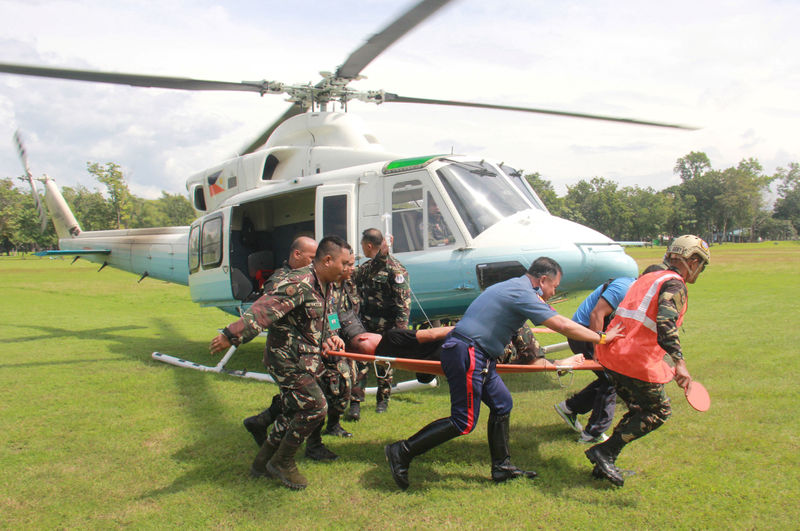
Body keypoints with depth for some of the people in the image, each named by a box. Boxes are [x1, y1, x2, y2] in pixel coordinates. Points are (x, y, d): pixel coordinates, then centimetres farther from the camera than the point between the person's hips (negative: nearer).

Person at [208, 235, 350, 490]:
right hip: (289, 360, -10)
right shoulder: (298, 284, -22)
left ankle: (263, 462, 32)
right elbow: (263, 309, -31)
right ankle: (282, 462, 10)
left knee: (294, 412, 16)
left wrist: (330, 337, -3)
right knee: (315, 408, -9)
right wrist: (231, 335, -38)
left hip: (304, 361, 10)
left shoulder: (325, 286, 9)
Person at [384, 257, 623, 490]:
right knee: (463, 422, -6)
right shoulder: (523, 294, -12)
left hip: (478, 356, 11)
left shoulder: (512, 286, 19)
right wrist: (601, 337, -2)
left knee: (502, 403, 15)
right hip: (467, 355, -11)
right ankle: (402, 451, -1)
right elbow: (562, 325, -14)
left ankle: (501, 467, 23)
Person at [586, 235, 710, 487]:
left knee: (639, 410, 20)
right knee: (659, 412, 7)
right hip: (636, 362, -9)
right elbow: (665, 324, -25)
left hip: (612, 353, 9)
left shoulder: (648, 278, 20)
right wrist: (679, 362, -31)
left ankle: (604, 465, 19)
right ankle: (605, 451, 2)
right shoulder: (675, 285, -8)